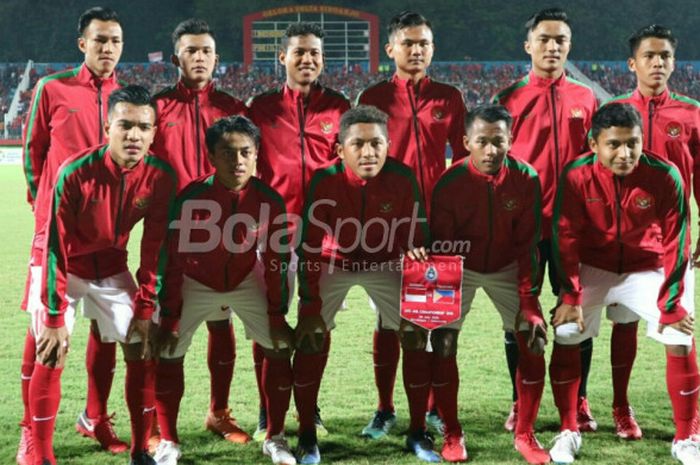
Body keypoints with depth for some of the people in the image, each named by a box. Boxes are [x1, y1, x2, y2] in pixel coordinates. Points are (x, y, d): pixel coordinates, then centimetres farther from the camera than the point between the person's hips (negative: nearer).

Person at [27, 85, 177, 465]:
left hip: (112, 268, 4)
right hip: (62, 266, -4)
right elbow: (55, 249, -22)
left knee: (142, 353, 0)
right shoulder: (75, 173, -29)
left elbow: (154, 248, -8)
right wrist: (54, 318, -20)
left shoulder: (160, 177, -18)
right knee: (50, 358, -11)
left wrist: (145, 309, -7)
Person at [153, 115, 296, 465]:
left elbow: (277, 261, -10)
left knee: (280, 348, -3)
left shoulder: (269, 200, -22)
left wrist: (277, 316, -6)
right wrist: (169, 319, -17)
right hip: (195, 284, -2)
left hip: (246, 282, 2)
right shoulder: (191, 199, -28)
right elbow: (173, 261, -19)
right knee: (168, 353, -9)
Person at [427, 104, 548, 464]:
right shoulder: (449, 183, -23)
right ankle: (452, 434, 8)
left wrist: (528, 303, -17)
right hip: (460, 268, -1)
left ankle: (525, 435, 9)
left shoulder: (526, 180, -19)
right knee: (443, 345, -12)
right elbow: (441, 247, -16)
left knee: (534, 343, -7)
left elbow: (528, 245, -13)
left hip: (508, 268, 2)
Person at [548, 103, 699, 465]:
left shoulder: (665, 176, -22)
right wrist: (570, 296, -16)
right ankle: (568, 432, 7)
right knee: (566, 334, -12)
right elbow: (565, 238, -13)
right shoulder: (576, 176, -22)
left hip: (647, 269, 0)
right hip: (592, 268, 0)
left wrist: (669, 304, -11)